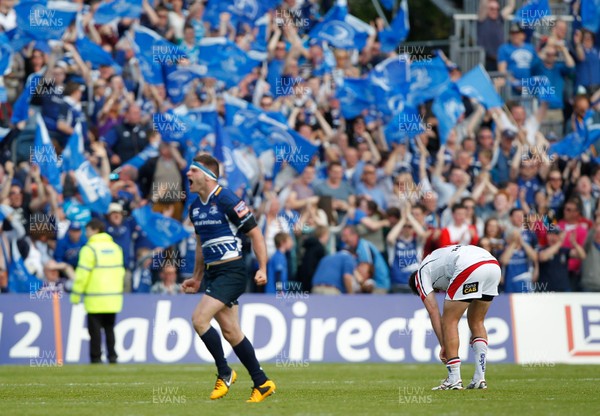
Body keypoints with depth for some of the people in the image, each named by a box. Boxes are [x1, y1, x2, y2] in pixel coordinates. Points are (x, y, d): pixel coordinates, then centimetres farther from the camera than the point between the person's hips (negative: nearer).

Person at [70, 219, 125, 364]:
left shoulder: (89, 249, -9)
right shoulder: (116, 248, 12)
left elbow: (82, 274, -12)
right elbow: (121, 272, 16)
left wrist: (75, 295, -5)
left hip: (95, 300, -6)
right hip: (113, 297, 6)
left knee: (95, 330, -1)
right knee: (109, 328, 13)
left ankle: (96, 358, -3)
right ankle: (112, 356, 8)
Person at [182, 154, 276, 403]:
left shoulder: (227, 200, -14)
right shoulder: (195, 207, 11)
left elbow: (255, 233, -11)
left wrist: (262, 269, -17)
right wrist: (196, 278, 24)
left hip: (231, 271, -8)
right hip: (212, 273, 8)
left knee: (199, 319, -18)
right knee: (230, 332, 7)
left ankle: (224, 373, -2)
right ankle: (262, 383, 14)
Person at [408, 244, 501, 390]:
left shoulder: (421, 274, 20)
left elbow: (433, 312, 12)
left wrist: (443, 346, 14)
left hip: (470, 267, -7)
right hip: (494, 265, 8)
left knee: (449, 322, 6)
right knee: (477, 322, 21)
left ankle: (454, 379, 2)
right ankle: (480, 378, 15)